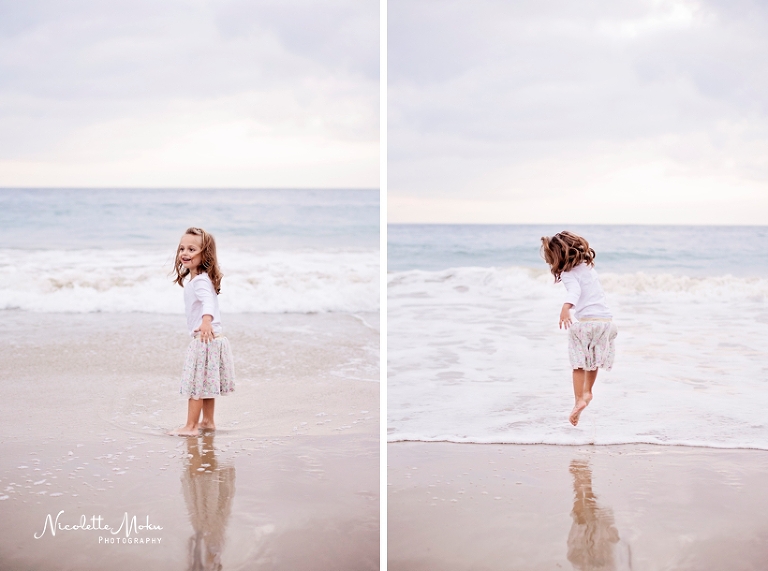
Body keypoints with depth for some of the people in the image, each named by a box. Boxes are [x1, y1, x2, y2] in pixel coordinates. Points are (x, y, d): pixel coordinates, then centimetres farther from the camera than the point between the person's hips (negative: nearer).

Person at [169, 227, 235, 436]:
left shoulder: (201, 280, -19)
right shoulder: (193, 279, 14)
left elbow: (208, 301, -39)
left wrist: (206, 321, -56)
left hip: (205, 339, -10)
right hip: (207, 339, 10)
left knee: (196, 382, -5)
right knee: (205, 383, 18)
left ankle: (191, 426, 0)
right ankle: (207, 421, 28)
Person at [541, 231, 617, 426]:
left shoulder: (568, 274, -6)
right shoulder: (588, 266, 19)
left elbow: (574, 290, -27)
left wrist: (566, 307, -44)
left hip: (586, 321, -7)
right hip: (607, 320, 7)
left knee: (579, 363, 1)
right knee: (593, 360, 24)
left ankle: (579, 400, -7)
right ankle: (587, 392, 29)